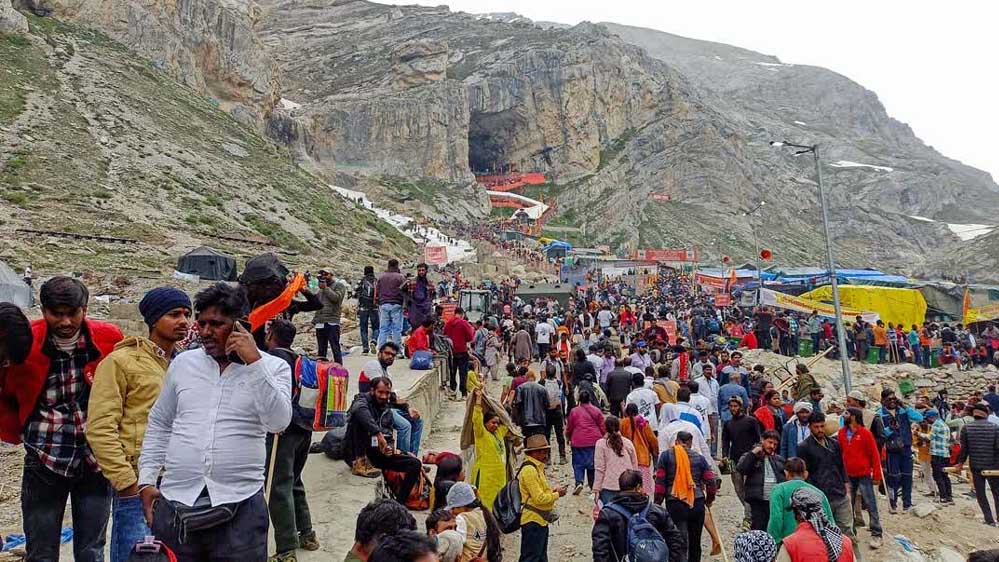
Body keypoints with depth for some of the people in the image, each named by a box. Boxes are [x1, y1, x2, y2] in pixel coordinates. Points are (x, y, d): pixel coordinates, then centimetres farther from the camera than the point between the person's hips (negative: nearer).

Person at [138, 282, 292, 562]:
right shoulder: (183, 362, 8)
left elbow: (278, 422, -16)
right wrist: (147, 481, 9)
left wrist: (254, 361, -18)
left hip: (240, 505, -3)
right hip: (175, 501, 3)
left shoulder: (272, 367, -2)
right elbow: (159, 425, 15)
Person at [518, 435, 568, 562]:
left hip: (541, 520, 10)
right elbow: (540, 499, -22)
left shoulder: (537, 467, 13)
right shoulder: (529, 470, -21)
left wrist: (552, 491, 4)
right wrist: (557, 494, -9)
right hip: (533, 521, -10)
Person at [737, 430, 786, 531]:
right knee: (758, 530, -1)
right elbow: (740, 469, -12)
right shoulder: (749, 456, 5)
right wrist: (753, 454, -12)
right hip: (758, 502, -4)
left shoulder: (779, 459, 17)